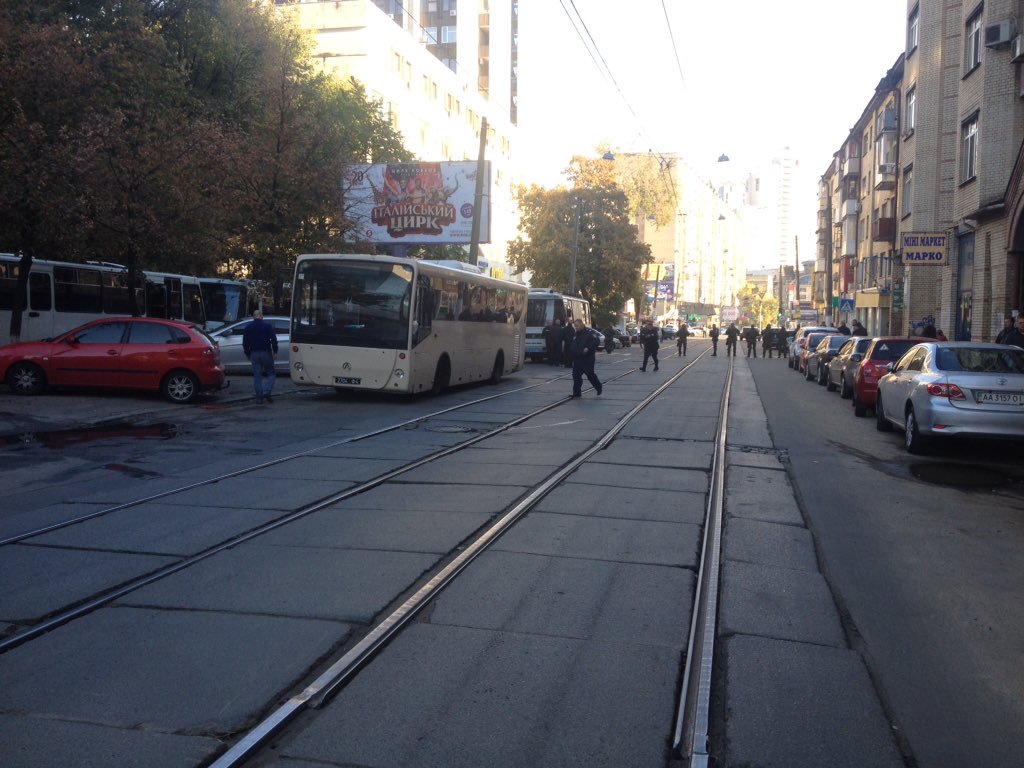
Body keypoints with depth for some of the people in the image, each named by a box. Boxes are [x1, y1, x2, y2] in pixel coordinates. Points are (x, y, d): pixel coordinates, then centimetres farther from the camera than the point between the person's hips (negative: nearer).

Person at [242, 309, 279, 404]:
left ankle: (259, 397, 3)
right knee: (271, 374, 7)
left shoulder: (248, 327, 8)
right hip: (266, 353, -3)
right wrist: (275, 351, -1)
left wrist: (247, 354, 20)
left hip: (254, 354, 3)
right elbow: (273, 339, -9)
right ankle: (267, 392, -12)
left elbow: (245, 342, 12)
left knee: (257, 376, 6)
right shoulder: (267, 325, -3)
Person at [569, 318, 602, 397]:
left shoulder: (590, 332, -8)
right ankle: (577, 393, 6)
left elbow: (595, 341, -19)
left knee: (590, 374, -2)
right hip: (577, 358, 7)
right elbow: (571, 344, 25)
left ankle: (598, 387, 22)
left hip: (588, 359, -7)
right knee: (576, 376, 2)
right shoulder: (575, 334, 16)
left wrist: (588, 348, -29)